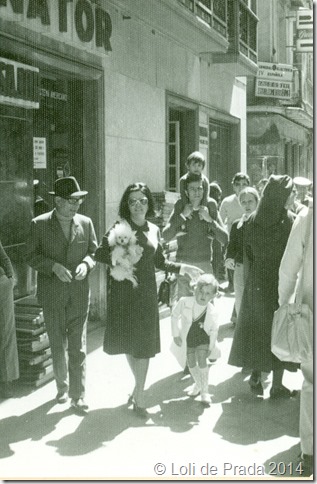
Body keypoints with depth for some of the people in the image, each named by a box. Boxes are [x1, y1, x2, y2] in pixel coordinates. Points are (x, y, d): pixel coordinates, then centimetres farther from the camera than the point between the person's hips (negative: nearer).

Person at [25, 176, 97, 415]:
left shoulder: (85, 223, 1)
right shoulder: (39, 224, -5)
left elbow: (94, 251, 9)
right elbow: (31, 256, -3)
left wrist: (86, 264, -12)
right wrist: (54, 266, -18)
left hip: (79, 294, 1)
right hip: (52, 294, -1)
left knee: (78, 347, 1)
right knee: (58, 346, 13)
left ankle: (78, 395, 9)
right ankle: (62, 387, 32)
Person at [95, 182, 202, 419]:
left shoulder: (154, 230, 8)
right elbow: (100, 253, -10)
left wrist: (184, 268, 9)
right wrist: (115, 263, -27)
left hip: (147, 292, 3)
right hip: (124, 291, -3)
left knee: (145, 343, 3)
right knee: (129, 341, 5)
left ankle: (139, 394, 14)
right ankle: (139, 388, 26)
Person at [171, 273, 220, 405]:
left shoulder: (212, 312, -23)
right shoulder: (185, 302, -24)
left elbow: (214, 330, -7)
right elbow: (174, 316, -6)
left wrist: (211, 347, -1)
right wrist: (175, 334, -6)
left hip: (203, 339, -2)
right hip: (187, 338, 2)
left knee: (202, 362, -15)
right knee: (191, 364, 10)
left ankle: (204, 391, 1)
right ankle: (197, 384, 38)